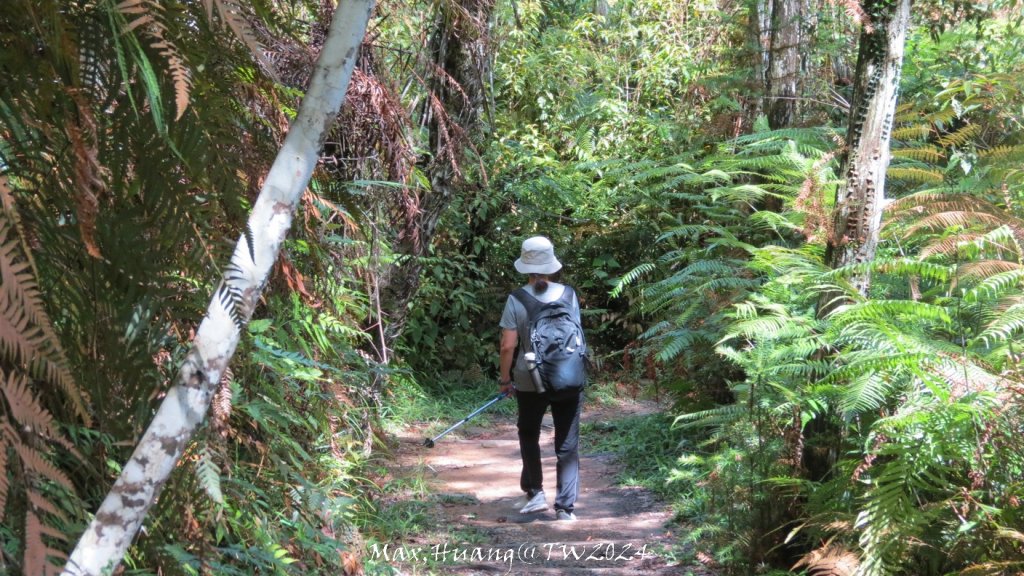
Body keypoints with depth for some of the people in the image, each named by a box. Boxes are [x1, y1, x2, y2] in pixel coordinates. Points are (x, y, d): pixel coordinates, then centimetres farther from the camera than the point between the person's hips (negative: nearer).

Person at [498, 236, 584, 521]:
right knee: (567, 443, 7)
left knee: (529, 435, 21)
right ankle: (566, 506, 5)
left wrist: (505, 379, 2)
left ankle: (534, 492, 17)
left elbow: (508, 346, -10)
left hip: (530, 382, -1)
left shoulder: (516, 300, -8)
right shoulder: (568, 294, -4)